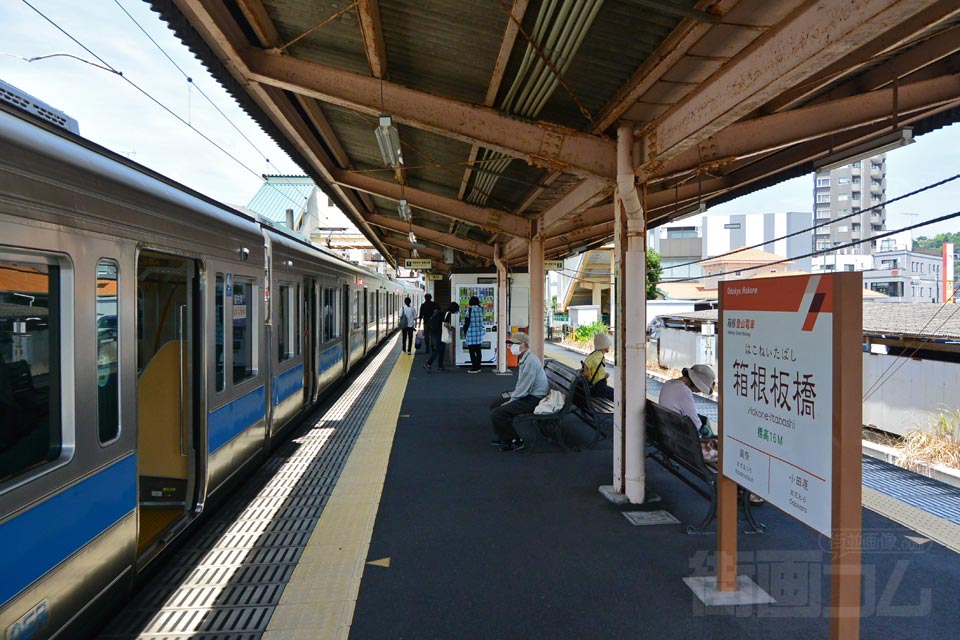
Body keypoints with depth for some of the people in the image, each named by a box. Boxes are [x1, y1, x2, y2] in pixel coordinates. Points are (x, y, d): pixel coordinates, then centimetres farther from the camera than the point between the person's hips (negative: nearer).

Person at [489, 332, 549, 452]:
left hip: (533, 400, -10)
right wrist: (513, 394, 8)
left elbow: (523, 388, -23)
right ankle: (504, 437, 23)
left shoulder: (530, 361, -22)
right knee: (494, 404, 14)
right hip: (527, 395, 10)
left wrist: (511, 401, -12)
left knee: (496, 414, -19)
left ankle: (515, 442, -2)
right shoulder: (524, 359, 10)